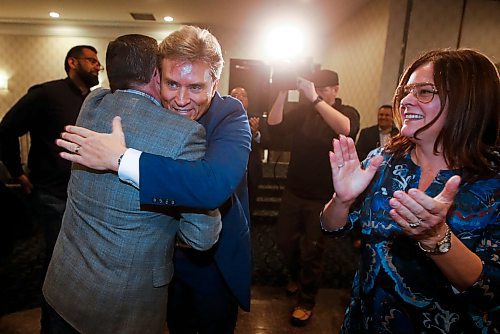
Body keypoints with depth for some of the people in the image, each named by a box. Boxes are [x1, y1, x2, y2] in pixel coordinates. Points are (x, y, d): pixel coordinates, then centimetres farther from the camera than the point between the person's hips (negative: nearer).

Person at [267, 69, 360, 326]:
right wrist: (282, 93, -20)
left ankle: (306, 302, 27)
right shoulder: (304, 111, 4)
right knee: (284, 239, 14)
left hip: (323, 196, -3)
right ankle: (295, 275, 45)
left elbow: (346, 129, -29)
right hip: (293, 190, 4)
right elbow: (274, 126, -9)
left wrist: (315, 99, -34)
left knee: (312, 250, 6)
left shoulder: (348, 112, -4)